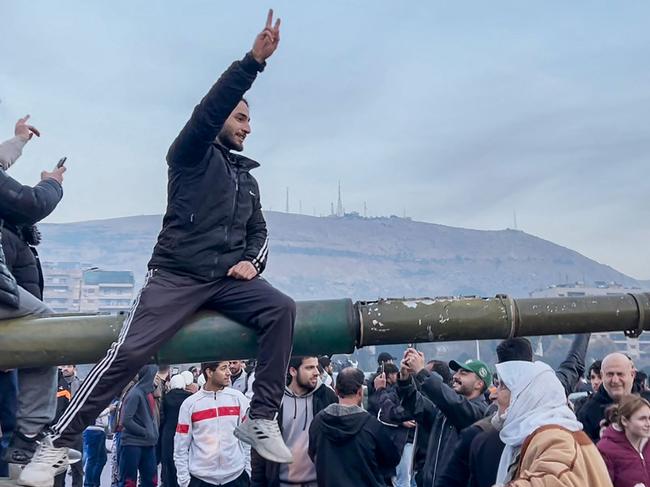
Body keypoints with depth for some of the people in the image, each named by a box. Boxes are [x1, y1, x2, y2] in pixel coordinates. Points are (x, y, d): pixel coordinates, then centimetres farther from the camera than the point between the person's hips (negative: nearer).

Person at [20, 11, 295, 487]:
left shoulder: (247, 177, 23)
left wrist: (252, 261, -2)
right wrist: (254, 59, -23)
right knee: (130, 351, -19)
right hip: (176, 275, -5)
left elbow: (259, 231, 21)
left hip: (227, 278, 5)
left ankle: (261, 419, -16)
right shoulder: (192, 154, 4)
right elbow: (210, 108, -14)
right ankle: (58, 443, -6)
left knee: (282, 308, -22)